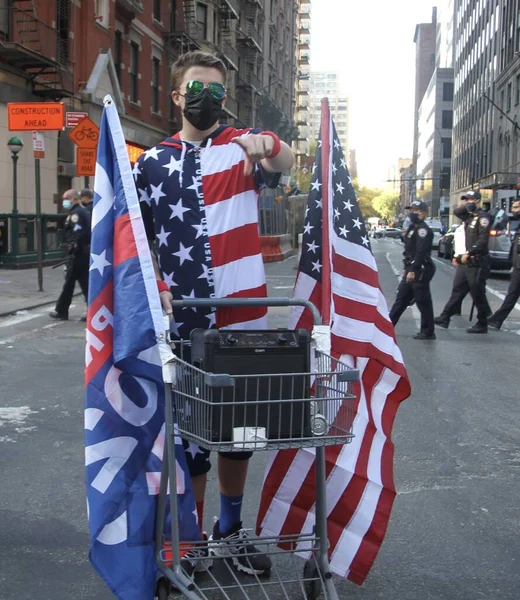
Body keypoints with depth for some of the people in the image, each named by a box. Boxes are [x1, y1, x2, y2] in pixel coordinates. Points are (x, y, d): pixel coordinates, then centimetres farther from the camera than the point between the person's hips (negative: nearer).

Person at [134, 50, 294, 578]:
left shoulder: (245, 145, 4)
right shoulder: (151, 163, 6)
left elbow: (282, 163, -18)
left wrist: (266, 145, -41)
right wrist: (157, 289, -11)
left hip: (243, 322, 1)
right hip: (181, 326, 0)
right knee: (187, 435, 7)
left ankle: (230, 532, 33)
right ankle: (189, 543, 24)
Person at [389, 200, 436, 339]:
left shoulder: (423, 229, -14)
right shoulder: (412, 228, 17)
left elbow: (421, 252, -22)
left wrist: (413, 270, -25)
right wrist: (406, 268, 19)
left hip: (420, 271, -10)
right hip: (411, 270, 10)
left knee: (423, 301, -3)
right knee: (401, 298, 13)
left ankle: (428, 332, 5)